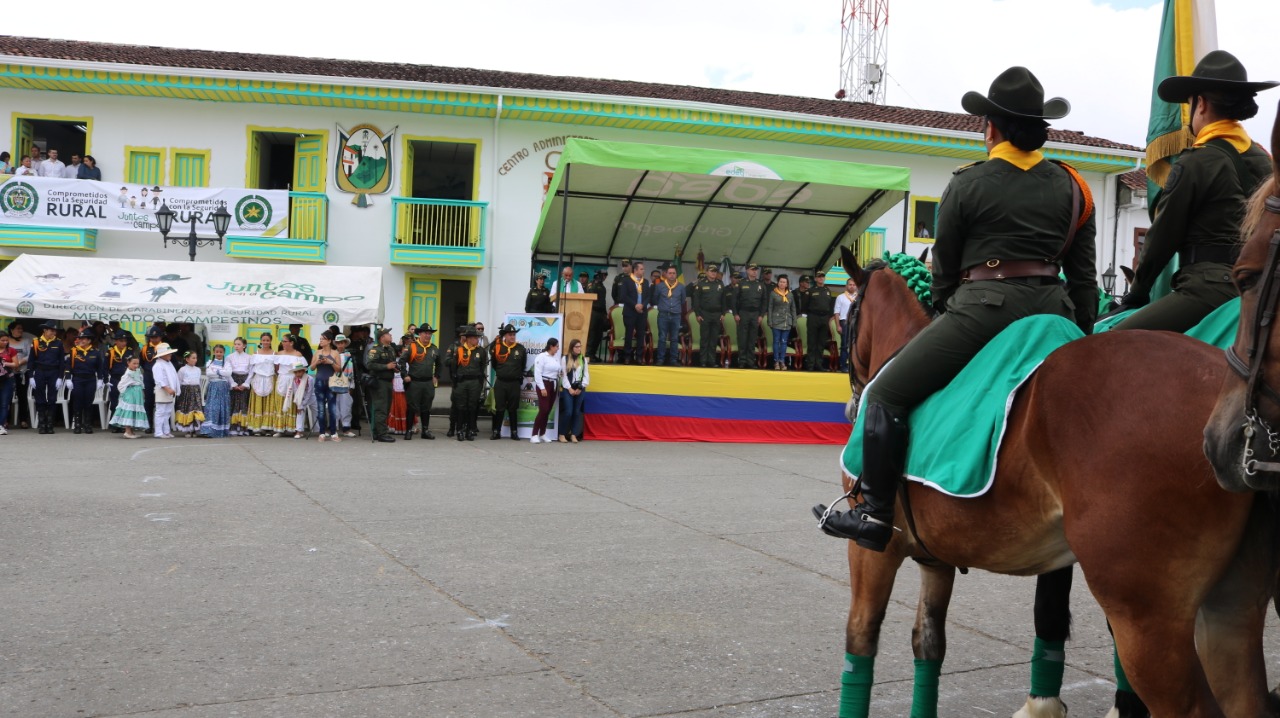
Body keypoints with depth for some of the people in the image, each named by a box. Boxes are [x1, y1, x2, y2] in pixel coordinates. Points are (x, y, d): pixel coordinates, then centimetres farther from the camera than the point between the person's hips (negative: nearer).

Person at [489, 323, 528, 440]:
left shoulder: (521, 348, 0)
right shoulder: (497, 347, -3)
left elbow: (523, 365, 13)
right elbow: (493, 363, 9)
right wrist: (500, 372, 12)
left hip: (514, 383, 0)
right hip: (500, 383, 0)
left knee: (513, 409, 9)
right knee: (499, 408, 3)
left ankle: (514, 432, 15)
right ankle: (496, 432, 9)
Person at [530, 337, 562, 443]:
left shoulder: (557, 358, 11)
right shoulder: (541, 357, -10)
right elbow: (537, 374, -13)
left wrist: (558, 386, 6)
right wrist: (542, 388, -16)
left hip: (553, 385, 7)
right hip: (544, 384, -7)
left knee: (548, 411, 8)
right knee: (543, 410, -13)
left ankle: (542, 434, 15)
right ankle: (534, 435, -9)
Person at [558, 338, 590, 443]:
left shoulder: (583, 359, 10)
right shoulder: (565, 358, 0)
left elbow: (586, 375, 8)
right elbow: (563, 375, -3)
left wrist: (581, 388, -4)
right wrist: (569, 388, -10)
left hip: (580, 389, 3)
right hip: (568, 389, -3)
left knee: (577, 412, 3)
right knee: (568, 412, -8)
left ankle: (574, 435, 9)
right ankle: (562, 434, 3)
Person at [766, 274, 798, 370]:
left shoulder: (790, 295, 10)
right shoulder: (773, 294, 1)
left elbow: (793, 309, 12)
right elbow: (770, 308, -1)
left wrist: (794, 322, 7)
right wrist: (770, 322, -6)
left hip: (787, 322, 3)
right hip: (776, 321, -3)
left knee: (784, 342, 4)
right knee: (776, 341, -1)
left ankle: (782, 361, 7)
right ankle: (776, 361, 3)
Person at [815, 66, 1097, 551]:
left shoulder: (967, 185, 4)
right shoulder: (1071, 187, 16)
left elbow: (945, 267, 8)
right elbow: (1084, 276, 15)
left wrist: (944, 319, 23)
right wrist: (1083, 342, 21)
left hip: (984, 306, -6)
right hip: (1053, 308, 6)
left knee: (885, 395, -1)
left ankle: (876, 515, -4)